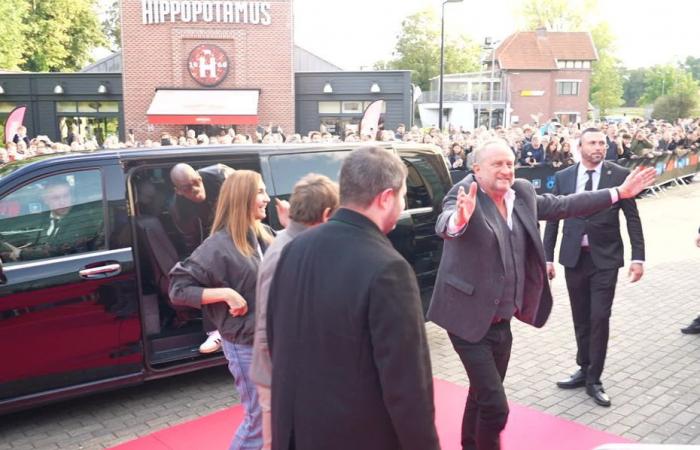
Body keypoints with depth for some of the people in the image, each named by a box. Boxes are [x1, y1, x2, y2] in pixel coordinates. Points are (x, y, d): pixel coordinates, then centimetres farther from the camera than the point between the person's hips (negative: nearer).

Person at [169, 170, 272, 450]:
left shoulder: (265, 235, 3)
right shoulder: (220, 245, -17)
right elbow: (178, 288, -16)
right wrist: (226, 293, -25)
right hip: (245, 344, -6)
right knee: (259, 419, 5)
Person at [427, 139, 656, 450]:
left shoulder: (522, 193, 5)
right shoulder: (464, 194, -16)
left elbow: (562, 205, 15)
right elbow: (444, 225, -36)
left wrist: (619, 193, 15)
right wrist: (459, 219, -60)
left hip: (501, 321, 7)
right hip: (470, 320, -7)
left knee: (482, 397, 23)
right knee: (495, 406, -6)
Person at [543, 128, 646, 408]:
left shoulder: (620, 175, -4)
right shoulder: (563, 177, 1)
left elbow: (632, 218, -2)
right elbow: (553, 219, 5)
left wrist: (638, 257, -8)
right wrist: (548, 257, 2)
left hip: (605, 258, -2)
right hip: (574, 256, 2)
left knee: (599, 318, -4)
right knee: (581, 319, 12)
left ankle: (593, 380, 10)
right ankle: (585, 370, 28)